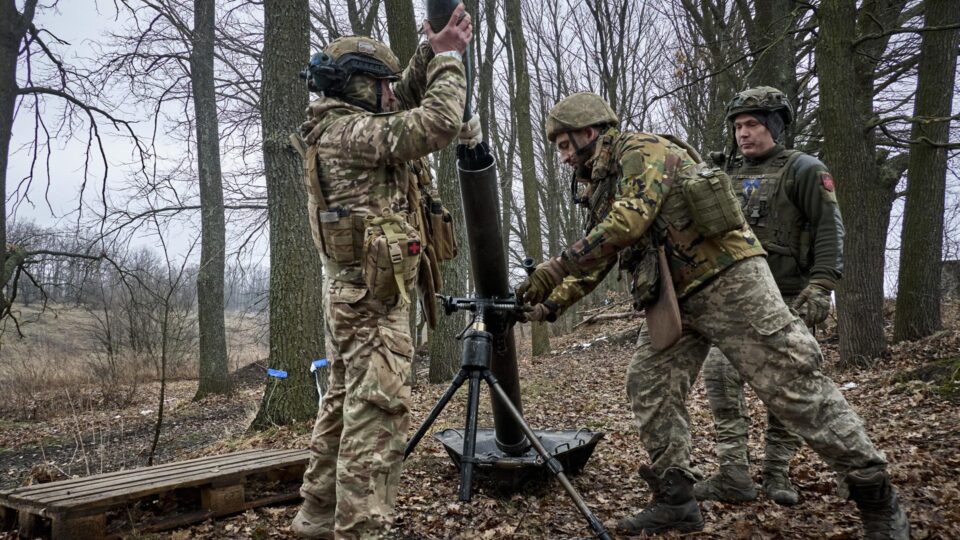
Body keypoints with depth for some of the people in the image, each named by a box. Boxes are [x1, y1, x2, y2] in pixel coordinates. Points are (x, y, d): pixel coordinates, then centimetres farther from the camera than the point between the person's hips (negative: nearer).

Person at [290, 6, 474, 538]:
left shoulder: (339, 128, 17)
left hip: (350, 290, 11)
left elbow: (405, 101, 29)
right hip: (372, 294, -11)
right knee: (377, 411, -11)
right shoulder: (351, 131, -13)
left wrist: (431, 52, 17)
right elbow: (439, 122, -20)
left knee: (344, 403, 15)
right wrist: (448, 59, -4)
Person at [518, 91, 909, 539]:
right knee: (648, 386, 1)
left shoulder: (641, 150, -8)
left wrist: (556, 267, -23)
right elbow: (595, 263, 22)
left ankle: (876, 497, 6)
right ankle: (676, 501, 8)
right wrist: (550, 303, 12)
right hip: (675, 299, 10)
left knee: (793, 385, -7)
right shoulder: (609, 185, 20)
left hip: (728, 279, -9)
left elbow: (628, 224, -24)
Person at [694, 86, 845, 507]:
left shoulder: (804, 170, 0)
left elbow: (829, 230, -8)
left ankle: (777, 474, 14)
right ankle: (733, 475, -4)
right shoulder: (728, 175, 16)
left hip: (788, 299, -4)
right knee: (719, 374, -8)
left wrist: (820, 286, -18)